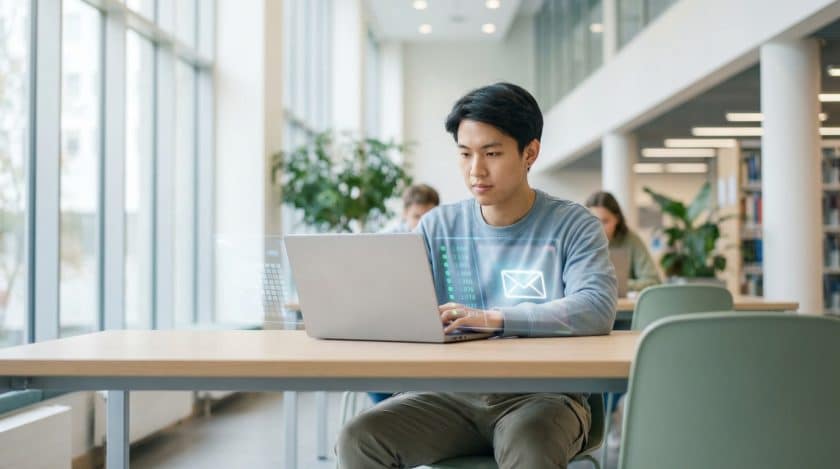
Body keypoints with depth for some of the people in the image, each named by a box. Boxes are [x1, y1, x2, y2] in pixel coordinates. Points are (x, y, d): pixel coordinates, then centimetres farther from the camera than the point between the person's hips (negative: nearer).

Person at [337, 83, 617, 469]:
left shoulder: (572, 226, -1)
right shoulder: (437, 227, 9)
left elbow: (597, 310, -18)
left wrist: (492, 317, -27)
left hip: (541, 392, -3)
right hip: (453, 393, 4)